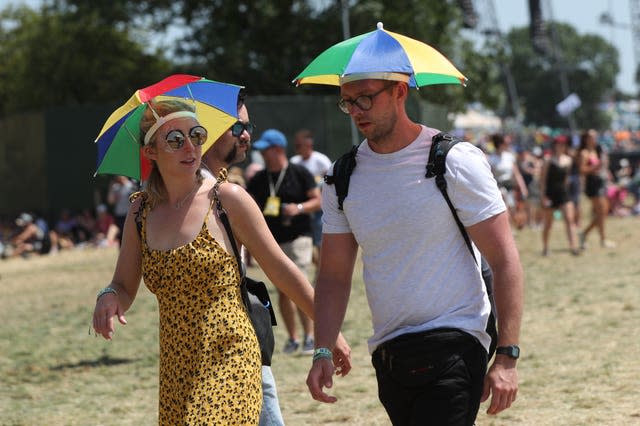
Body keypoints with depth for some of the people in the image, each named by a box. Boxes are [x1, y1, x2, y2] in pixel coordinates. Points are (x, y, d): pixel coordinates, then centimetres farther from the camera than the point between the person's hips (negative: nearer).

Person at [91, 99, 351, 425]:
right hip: (176, 371, 5)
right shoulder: (141, 212, 8)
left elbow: (280, 269, 2)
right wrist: (108, 298, -9)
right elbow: (124, 288, 16)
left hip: (229, 363, -5)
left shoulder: (227, 199, -3)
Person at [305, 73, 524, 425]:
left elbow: (504, 261, -8)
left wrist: (506, 357, -14)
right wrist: (323, 352, -3)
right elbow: (334, 276, 12)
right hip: (387, 356, 6)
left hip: (452, 346, -6)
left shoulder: (454, 162, -7)